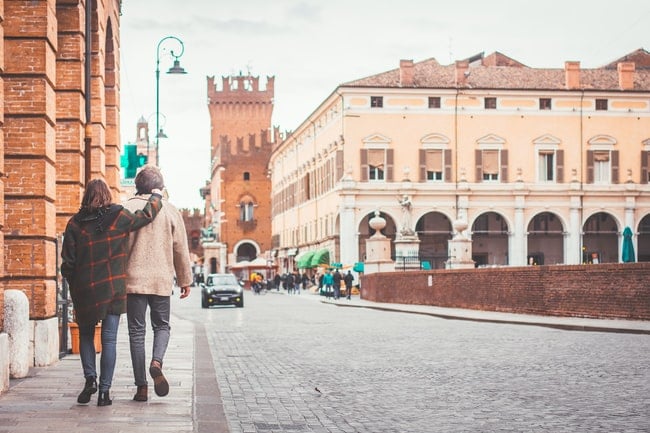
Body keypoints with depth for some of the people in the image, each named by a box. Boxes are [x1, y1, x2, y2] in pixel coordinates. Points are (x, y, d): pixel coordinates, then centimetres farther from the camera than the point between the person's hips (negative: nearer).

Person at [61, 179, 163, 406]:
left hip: (84, 289, 1)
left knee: (86, 335, 17)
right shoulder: (118, 217, -4)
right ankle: (104, 391, 0)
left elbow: (67, 262, 0)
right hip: (113, 288, -1)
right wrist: (156, 196, 25)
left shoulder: (75, 223, -1)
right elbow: (147, 215, 7)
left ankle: (90, 378, 0)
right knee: (109, 339, 2)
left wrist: (74, 285, 12)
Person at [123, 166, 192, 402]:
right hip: (162, 280, 1)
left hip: (134, 280, -1)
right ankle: (156, 363, -13)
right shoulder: (170, 210, 2)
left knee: (137, 331, 5)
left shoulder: (126, 209, -1)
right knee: (161, 326, 16)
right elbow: (181, 249, 5)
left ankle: (141, 386, 3)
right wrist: (185, 279, 15)